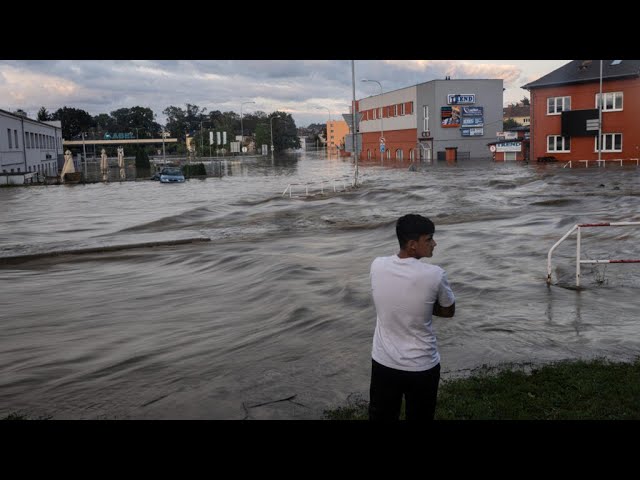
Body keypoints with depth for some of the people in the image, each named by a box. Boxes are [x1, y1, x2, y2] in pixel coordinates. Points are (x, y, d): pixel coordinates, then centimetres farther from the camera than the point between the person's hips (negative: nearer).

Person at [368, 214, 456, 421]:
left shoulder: (377, 266, -11)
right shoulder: (435, 275, -22)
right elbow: (448, 311, -3)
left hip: (383, 363, 3)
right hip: (421, 367, -3)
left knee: (381, 417, 20)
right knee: (419, 417, 19)